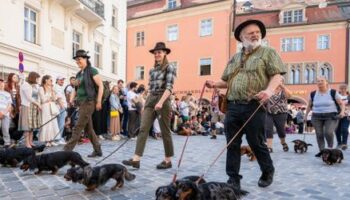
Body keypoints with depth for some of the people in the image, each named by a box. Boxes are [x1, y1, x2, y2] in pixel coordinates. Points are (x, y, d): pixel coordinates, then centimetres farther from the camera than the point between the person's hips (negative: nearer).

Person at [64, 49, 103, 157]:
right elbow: (76, 89, 21)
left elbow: (100, 86, -11)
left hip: (89, 102, -9)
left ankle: (67, 150, -4)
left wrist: (99, 101, -16)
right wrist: (71, 100, 5)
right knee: (88, 128, 10)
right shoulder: (79, 74, 16)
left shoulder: (92, 70, -7)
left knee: (78, 127, -8)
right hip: (82, 103, 9)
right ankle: (98, 150, 19)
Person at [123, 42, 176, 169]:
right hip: (150, 101, 6)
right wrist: (147, 102, 16)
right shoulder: (152, 70, 16)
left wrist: (160, 102, -27)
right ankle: (136, 159, -6)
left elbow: (169, 87, -16)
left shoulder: (169, 68, -4)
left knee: (165, 131, 2)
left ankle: (168, 160, 15)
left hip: (163, 101, -6)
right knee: (143, 129, -4)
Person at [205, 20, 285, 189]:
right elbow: (227, 81, 24)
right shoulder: (235, 58, 21)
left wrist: (269, 90, -25)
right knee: (232, 144, 4)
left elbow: (277, 75, -5)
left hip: (254, 107, -4)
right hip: (232, 106, 5)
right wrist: (215, 84, 3)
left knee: (256, 143, 6)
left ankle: (268, 172, 31)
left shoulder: (268, 53, 6)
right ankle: (233, 179, 15)